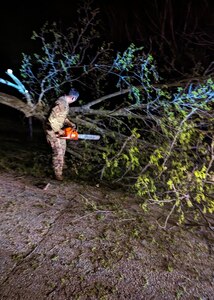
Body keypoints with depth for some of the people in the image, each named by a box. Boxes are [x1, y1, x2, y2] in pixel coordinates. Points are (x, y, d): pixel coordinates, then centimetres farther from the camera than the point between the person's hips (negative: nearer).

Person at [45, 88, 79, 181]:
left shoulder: (65, 102, 5)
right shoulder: (61, 104, -28)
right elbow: (52, 119, -33)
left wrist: (70, 124, 5)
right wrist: (58, 131, -23)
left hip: (59, 129, 10)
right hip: (53, 130, -10)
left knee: (62, 149, 21)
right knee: (58, 152, -2)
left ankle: (60, 166, 42)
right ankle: (58, 173, 13)